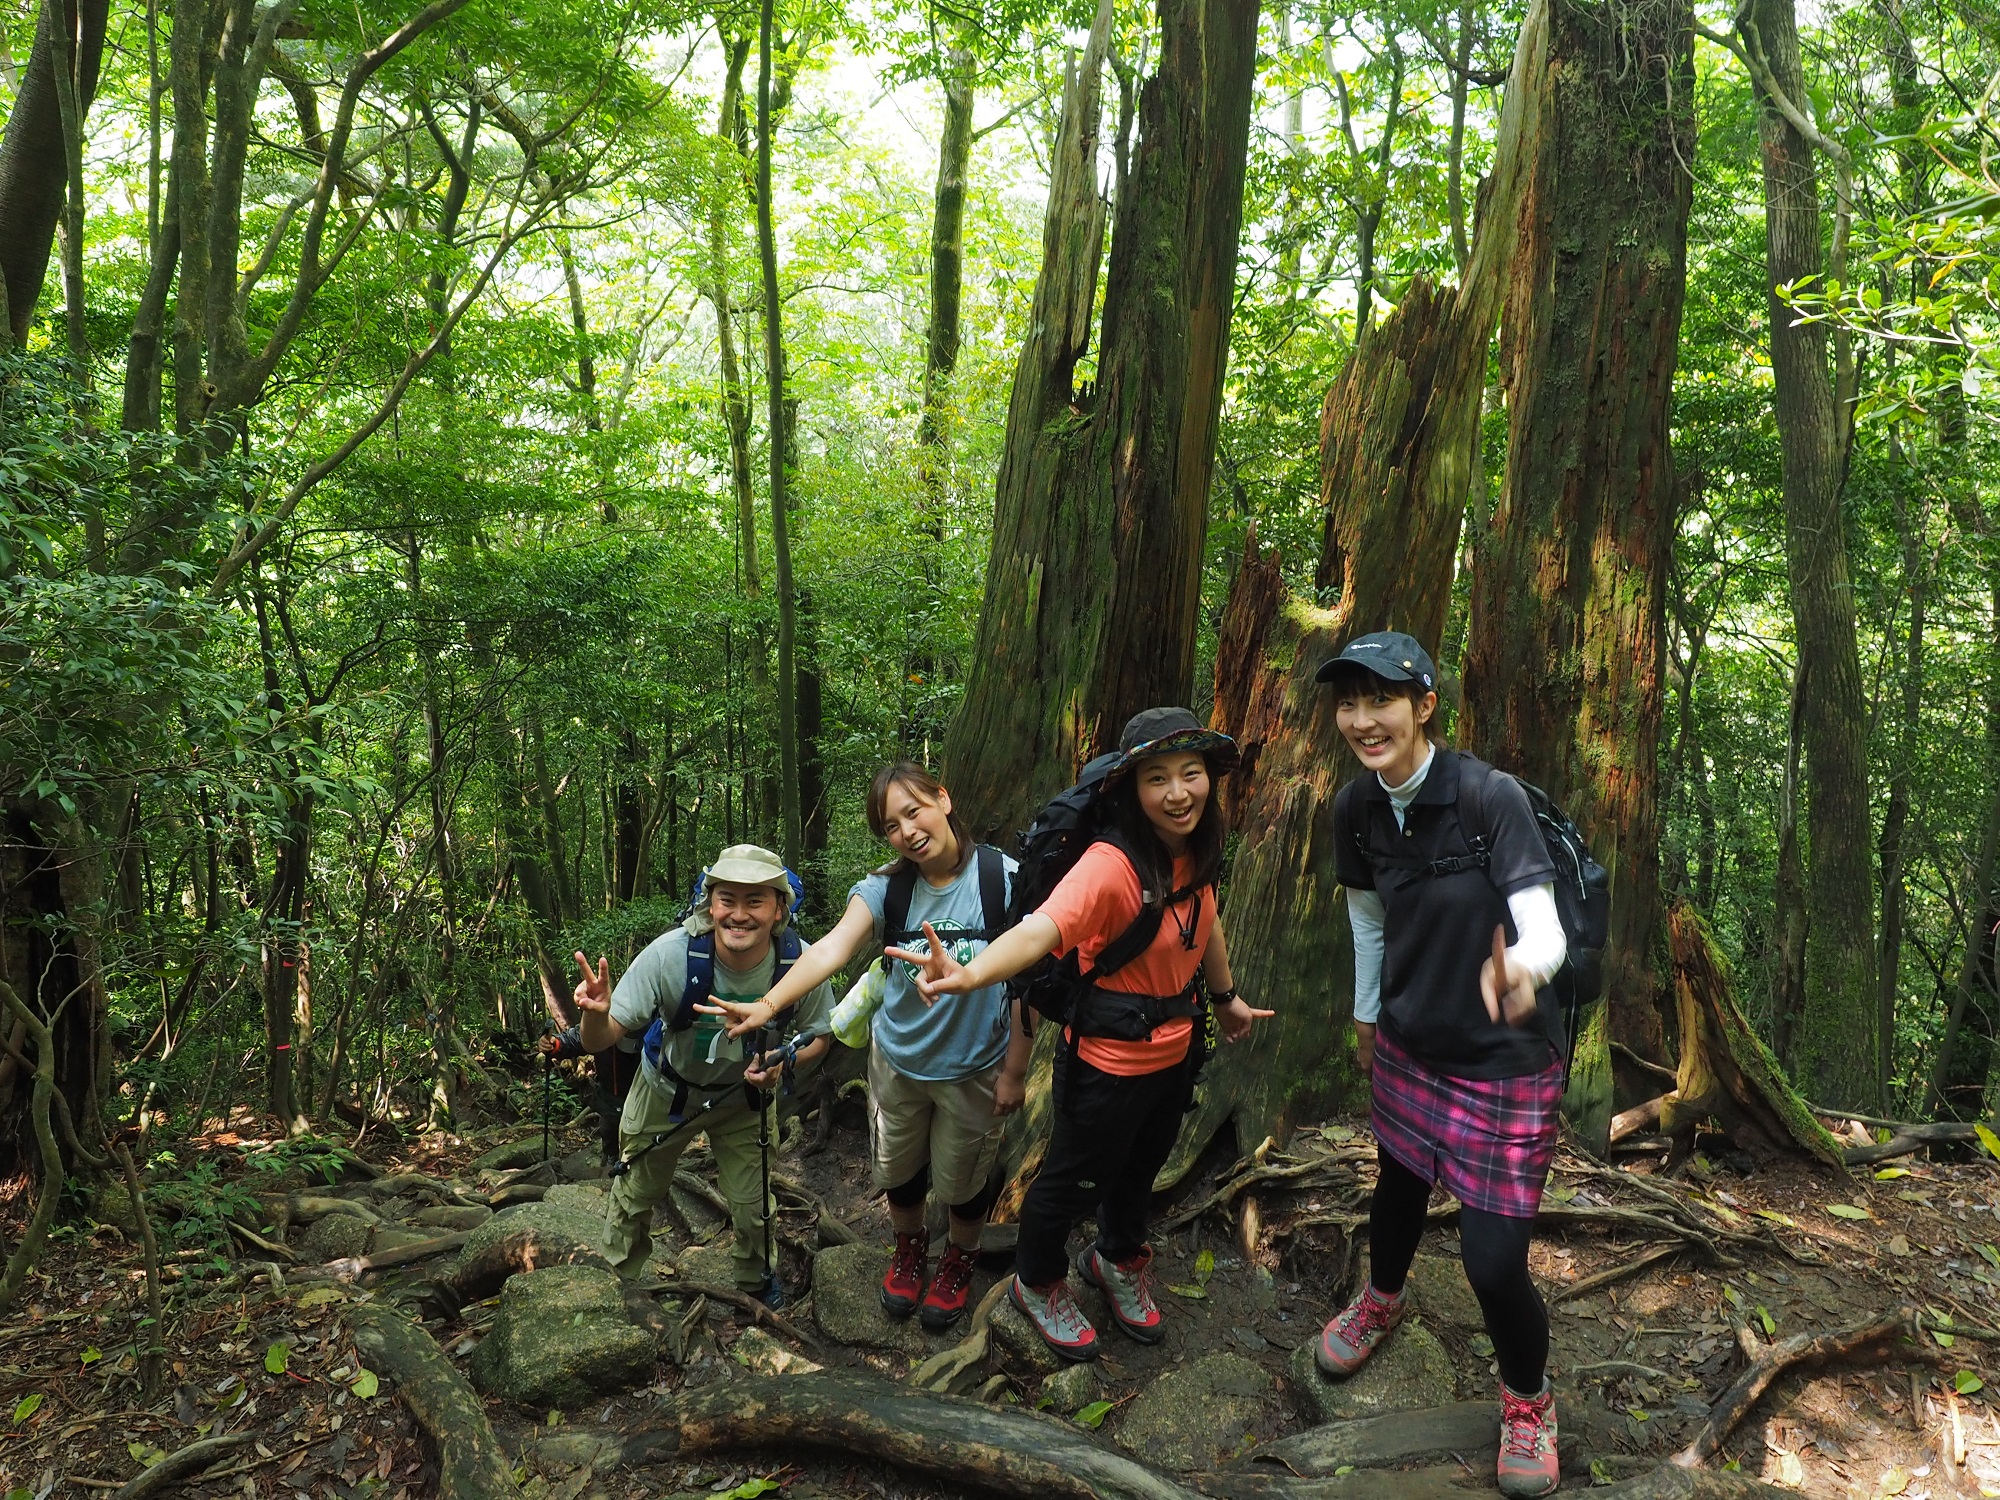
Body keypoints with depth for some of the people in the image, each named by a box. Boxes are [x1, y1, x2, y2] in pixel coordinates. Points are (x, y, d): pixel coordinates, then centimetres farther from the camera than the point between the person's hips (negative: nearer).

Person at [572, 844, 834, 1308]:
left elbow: (818, 1035, -10)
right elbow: (600, 1041, -31)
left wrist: (784, 1061, -29)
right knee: (635, 1196, 20)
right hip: (665, 1091, 0)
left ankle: (756, 1277, 49)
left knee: (753, 1207, 15)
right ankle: (619, 1279, 52)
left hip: (745, 1099, 1)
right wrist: (596, 1014, -53)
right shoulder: (669, 955, -36)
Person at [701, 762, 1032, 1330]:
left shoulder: (1004, 880, -21)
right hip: (897, 1063, 3)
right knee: (897, 1174, 23)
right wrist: (768, 1004, -44)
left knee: (961, 1181, 19)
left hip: (974, 1069, -2)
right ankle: (909, 1247, 55)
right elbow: (831, 948, -29)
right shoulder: (886, 889, -13)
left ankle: (960, 1257, 51)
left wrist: (1014, 1070, -9)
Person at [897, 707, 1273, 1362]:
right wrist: (971, 972, -67)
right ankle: (1038, 1282, 45)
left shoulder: (1192, 851, -8)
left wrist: (1225, 996, 26)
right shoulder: (1112, 864, -31)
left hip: (1173, 1055, 7)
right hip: (1107, 1064, -7)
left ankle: (1118, 1260, 58)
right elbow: (1043, 927, -48)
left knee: (1140, 1169, 29)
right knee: (1074, 1178, 16)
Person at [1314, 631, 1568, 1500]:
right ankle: (1382, 1299, 58)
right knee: (1398, 1187, 25)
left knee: (1494, 1261, -4)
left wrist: (1524, 969, -52)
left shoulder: (1490, 798, -24)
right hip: (1409, 1043, 5)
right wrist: (1366, 1014, 19)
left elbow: (1547, 928, -29)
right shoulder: (1356, 807, -7)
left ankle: (1527, 1401, 28)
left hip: (1504, 1061, -5)